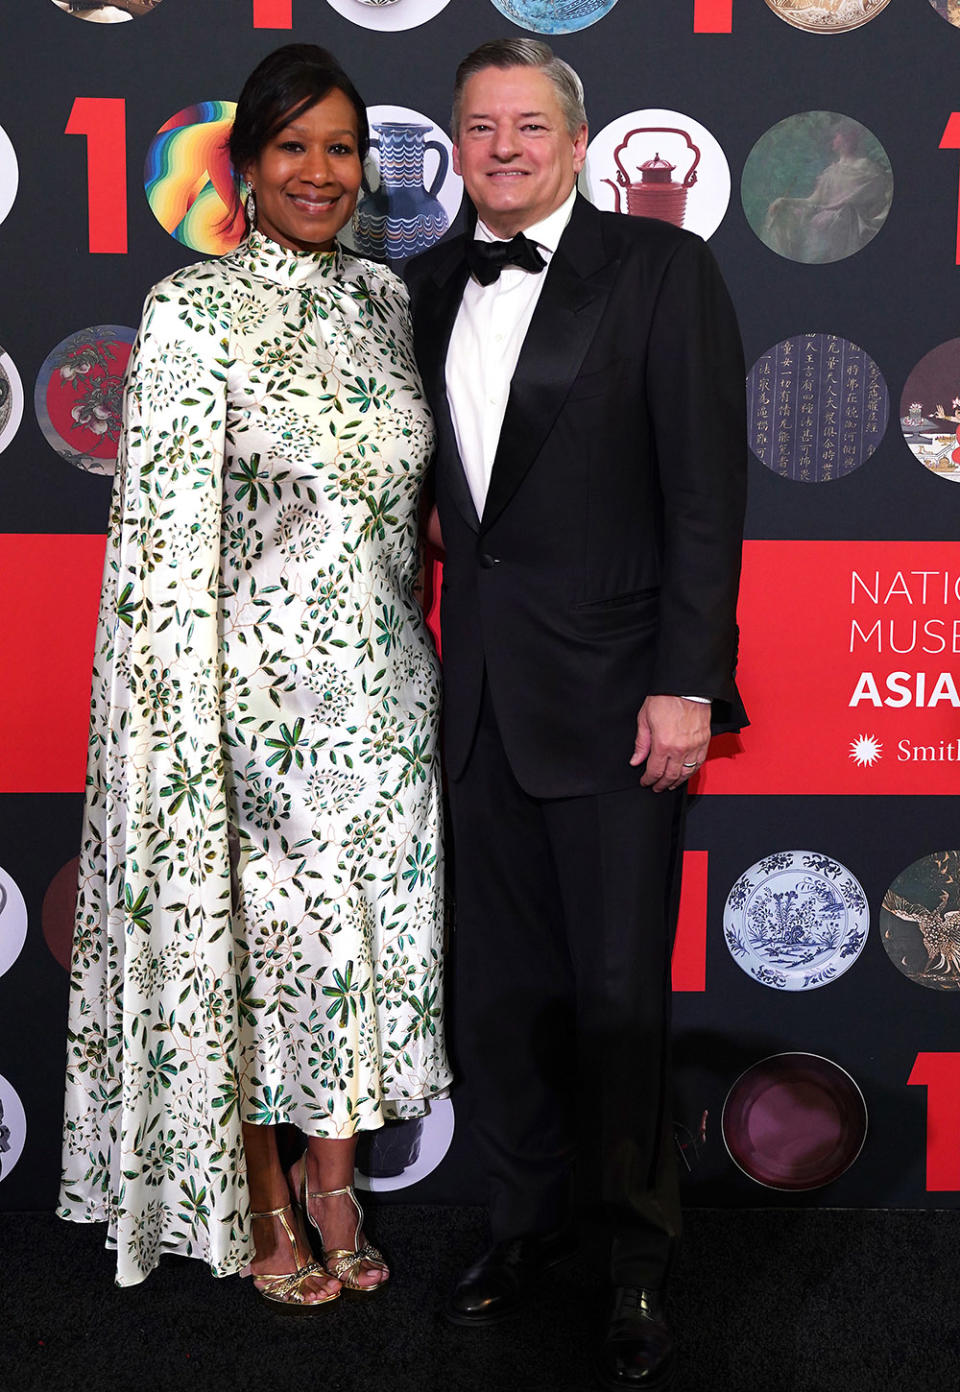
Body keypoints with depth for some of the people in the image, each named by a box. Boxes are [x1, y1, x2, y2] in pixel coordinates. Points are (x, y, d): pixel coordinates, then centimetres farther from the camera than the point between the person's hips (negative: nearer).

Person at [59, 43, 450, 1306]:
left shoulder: (383, 297, 8)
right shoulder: (194, 312, -10)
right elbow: (170, 541, -13)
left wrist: (422, 659, 14)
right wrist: (198, 733, -16)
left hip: (382, 687, 6)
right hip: (260, 683, -5)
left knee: (367, 929, 12)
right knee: (254, 932, 7)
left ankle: (334, 1189, 30)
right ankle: (262, 1209, 26)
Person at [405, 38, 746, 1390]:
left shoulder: (662, 269, -4)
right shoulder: (430, 285, 11)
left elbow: (706, 492, -9)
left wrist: (685, 683, -14)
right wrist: (435, 645, 6)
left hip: (612, 694, -5)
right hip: (479, 688, 5)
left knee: (619, 993, 2)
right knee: (498, 983, 13)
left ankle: (640, 1263, 22)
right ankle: (528, 1215, 33)